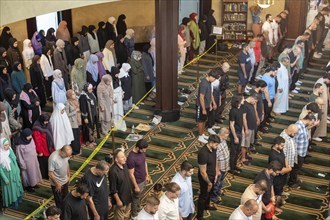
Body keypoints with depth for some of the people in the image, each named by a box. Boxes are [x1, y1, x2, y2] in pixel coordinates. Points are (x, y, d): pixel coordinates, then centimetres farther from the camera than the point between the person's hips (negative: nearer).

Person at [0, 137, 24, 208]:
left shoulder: (10, 150, -9)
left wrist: (18, 171, 10)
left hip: (14, 173, 6)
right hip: (7, 175, -6)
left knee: (16, 186, 22)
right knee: (10, 188, 12)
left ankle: (18, 199, 45)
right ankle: (11, 203, 33)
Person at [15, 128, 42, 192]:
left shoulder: (31, 139, -12)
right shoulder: (20, 145, -32)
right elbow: (19, 156, -21)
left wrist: (35, 155, 15)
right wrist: (22, 165, -13)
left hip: (34, 160, 7)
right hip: (27, 162, -7)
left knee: (34, 172, 25)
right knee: (28, 174, 15)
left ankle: (33, 184, 48)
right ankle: (28, 186, 39)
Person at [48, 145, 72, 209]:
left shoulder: (65, 154, -13)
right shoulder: (53, 158, -34)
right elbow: (50, 173, -25)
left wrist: (68, 176, 12)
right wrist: (57, 184, -17)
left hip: (65, 181, 7)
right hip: (57, 183, -7)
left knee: (65, 197, 26)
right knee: (59, 201, 11)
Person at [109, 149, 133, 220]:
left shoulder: (124, 165, -8)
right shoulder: (113, 171, -32)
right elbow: (113, 189, -24)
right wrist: (118, 200, -17)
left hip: (128, 195, 7)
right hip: (120, 198, -7)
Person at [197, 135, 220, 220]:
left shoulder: (213, 149, -11)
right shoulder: (203, 153, -37)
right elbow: (203, 172, -29)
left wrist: (216, 174, 7)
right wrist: (209, 182, -17)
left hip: (212, 176, 8)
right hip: (205, 178, -8)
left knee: (209, 192, 30)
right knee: (203, 195, 10)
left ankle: (206, 205, 57)